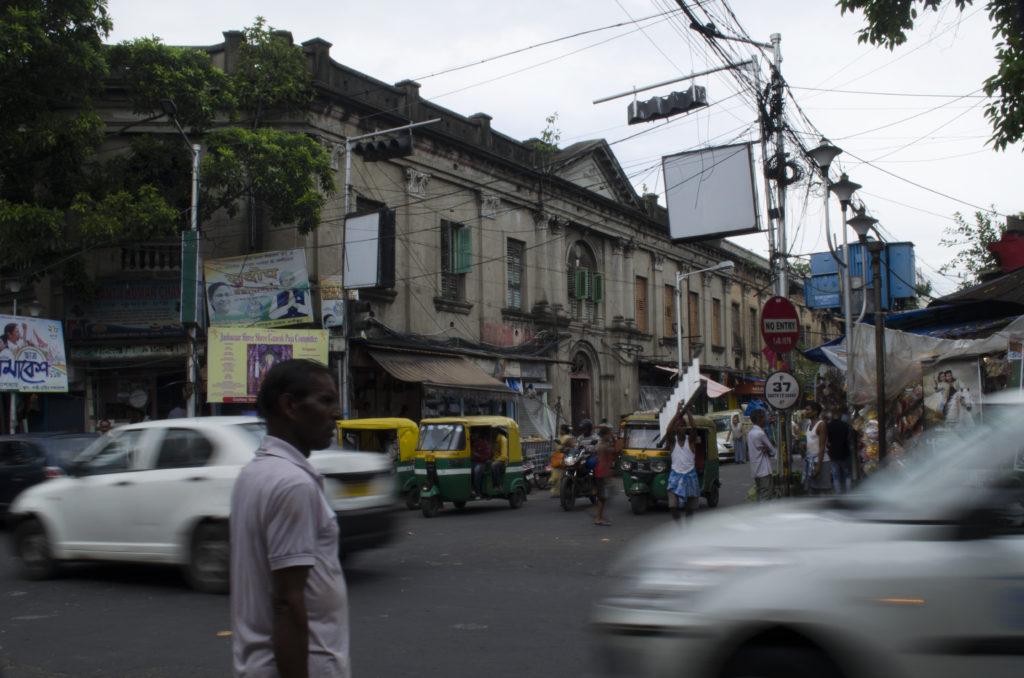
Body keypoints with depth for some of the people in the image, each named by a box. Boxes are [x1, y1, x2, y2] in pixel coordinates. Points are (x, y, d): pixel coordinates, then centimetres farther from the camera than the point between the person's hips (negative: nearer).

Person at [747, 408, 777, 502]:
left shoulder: (750, 432, 10)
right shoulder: (760, 433, -17)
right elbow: (772, 449, -8)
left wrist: (764, 450, -1)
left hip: (755, 469, 9)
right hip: (764, 469, -9)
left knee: (760, 493, 14)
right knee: (765, 495, -7)